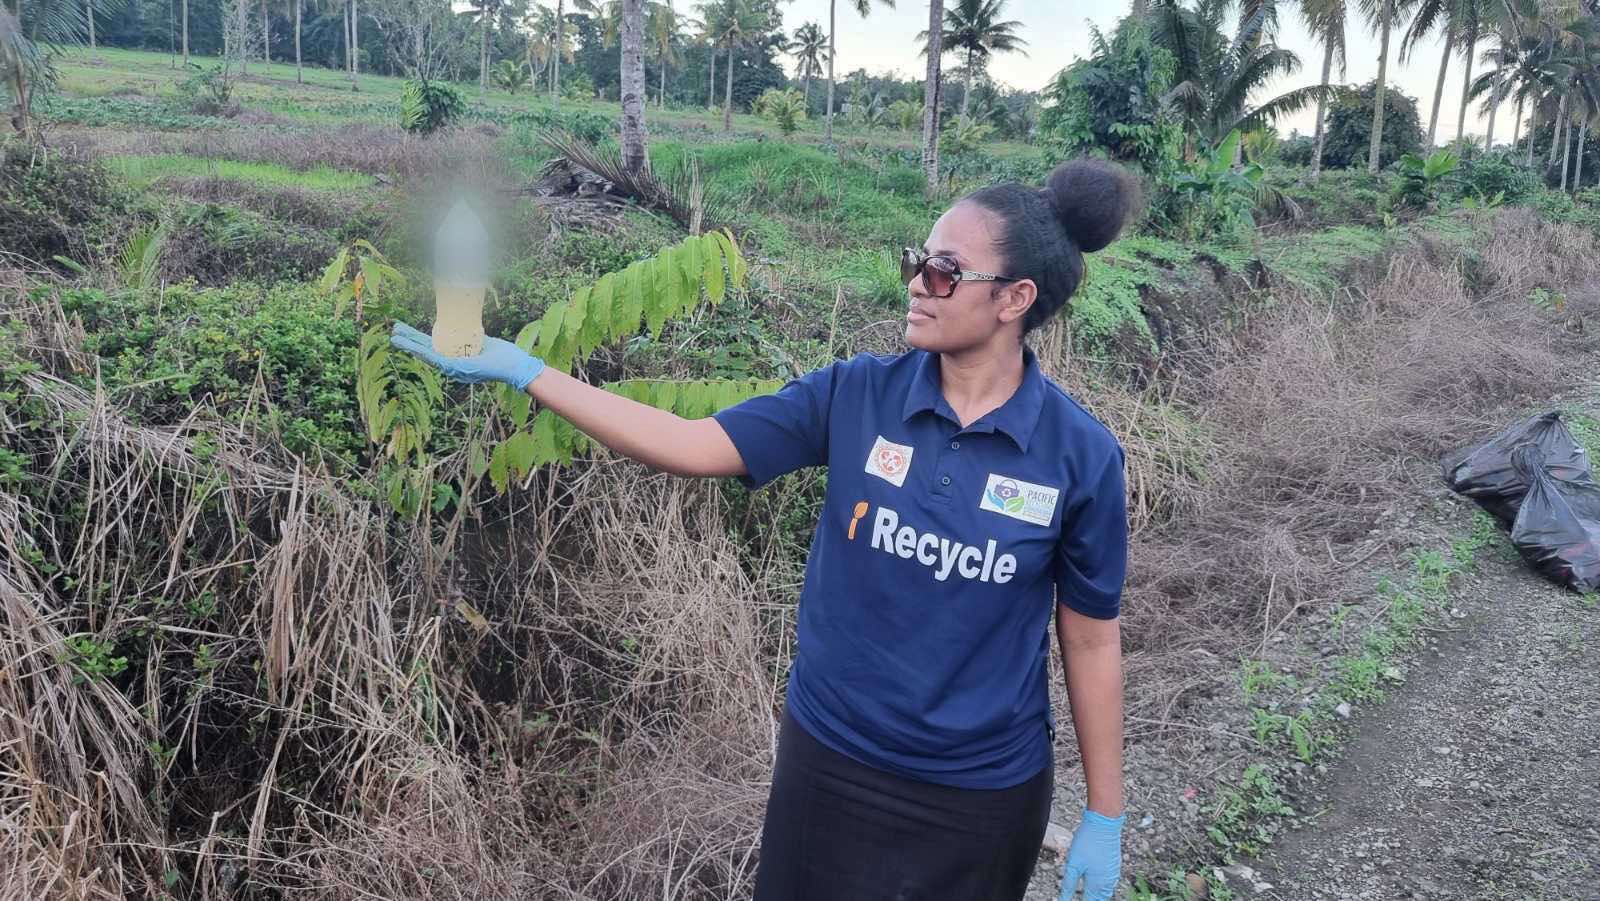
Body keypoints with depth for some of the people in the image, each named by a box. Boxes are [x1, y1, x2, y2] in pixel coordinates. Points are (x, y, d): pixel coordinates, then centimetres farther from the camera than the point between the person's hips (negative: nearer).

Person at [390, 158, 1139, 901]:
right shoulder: (855, 396, -9)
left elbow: (1091, 641, -5)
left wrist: (1104, 816, 0)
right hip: (829, 761, 2)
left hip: (981, 797, -2)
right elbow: (689, 446, -11)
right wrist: (521, 371, -16)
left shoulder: (1080, 455, -14)